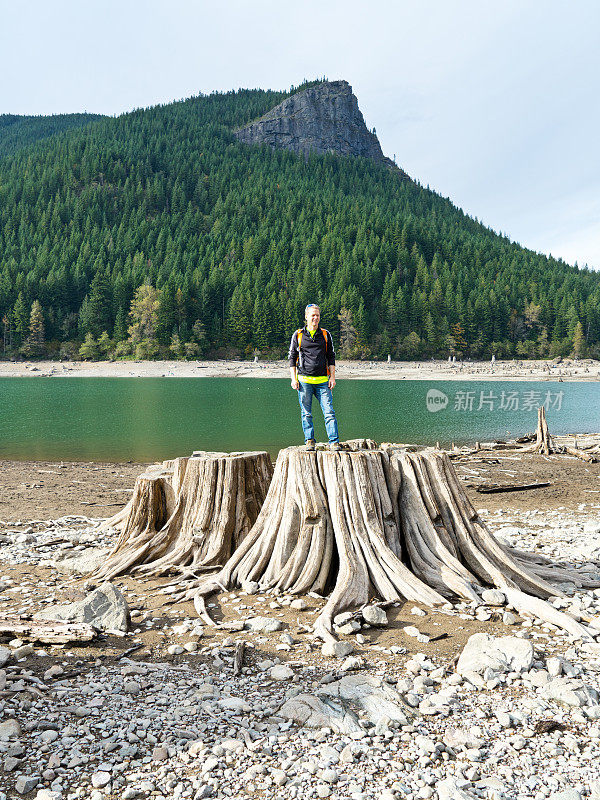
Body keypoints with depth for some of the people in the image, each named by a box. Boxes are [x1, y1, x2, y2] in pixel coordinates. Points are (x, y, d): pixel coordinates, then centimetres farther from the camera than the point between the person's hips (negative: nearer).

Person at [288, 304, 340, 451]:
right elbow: (292, 357, 9)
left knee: (329, 412, -7)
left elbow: (331, 357, 14)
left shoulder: (326, 335, 12)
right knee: (306, 414, 3)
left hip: (322, 381, 1)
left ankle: (334, 442, -5)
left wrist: (332, 377, 4)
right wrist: (293, 379, 0)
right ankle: (309, 441, 13)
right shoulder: (298, 335, 8)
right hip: (304, 380, -1)